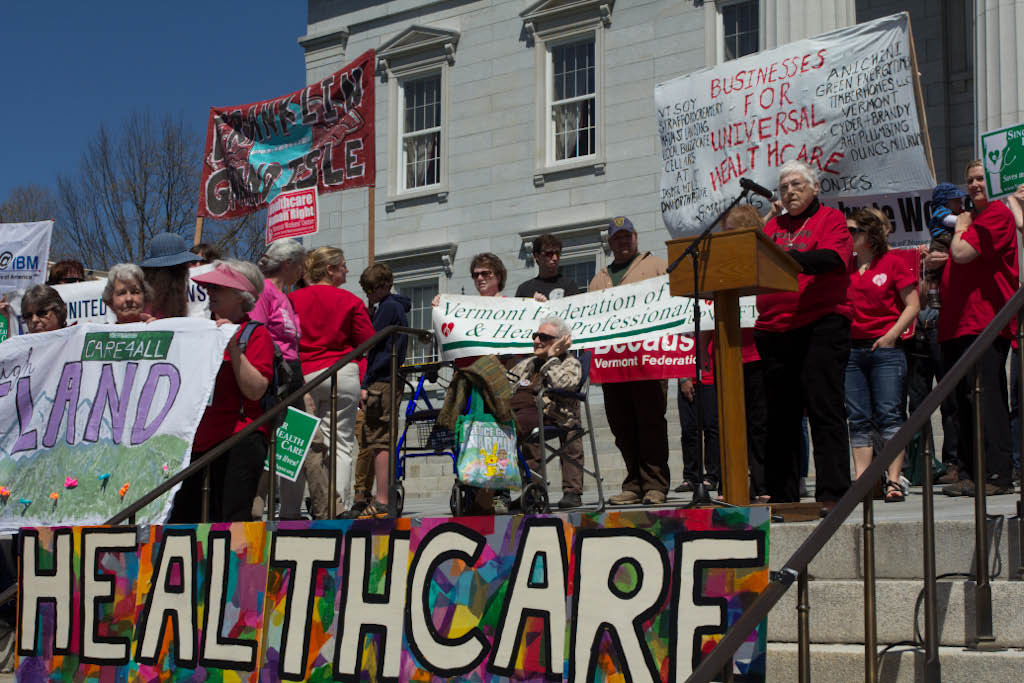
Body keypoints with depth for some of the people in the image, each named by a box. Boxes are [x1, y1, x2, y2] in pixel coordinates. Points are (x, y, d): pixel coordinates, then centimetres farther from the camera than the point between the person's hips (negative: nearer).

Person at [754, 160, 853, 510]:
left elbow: (831, 258, -13)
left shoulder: (831, 219, 5)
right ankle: (782, 495, 13)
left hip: (821, 325, -5)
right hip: (774, 330, 5)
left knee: (825, 411, -8)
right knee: (781, 416, 7)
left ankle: (832, 493, -8)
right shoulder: (773, 226, 21)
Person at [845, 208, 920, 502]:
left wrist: (892, 335, -10)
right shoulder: (846, 266, 11)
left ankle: (894, 481, -7)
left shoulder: (893, 262, 0)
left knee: (889, 415, -6)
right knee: (859, 419, 3)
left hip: (885, 348, -4)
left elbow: (912, 305, -1)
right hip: (852, 349, 4)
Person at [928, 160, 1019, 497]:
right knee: (965, 402, 9)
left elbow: (962, 253, -18)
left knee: (984, 396, -13)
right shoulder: (973, 218, 24)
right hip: (957, 324, 10)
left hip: (984, 322, -10)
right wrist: (934, 265, 16)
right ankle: (971, 474, 12)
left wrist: (961, 227, 1)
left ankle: (997, 475, -12)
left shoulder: (998, 214, -6)